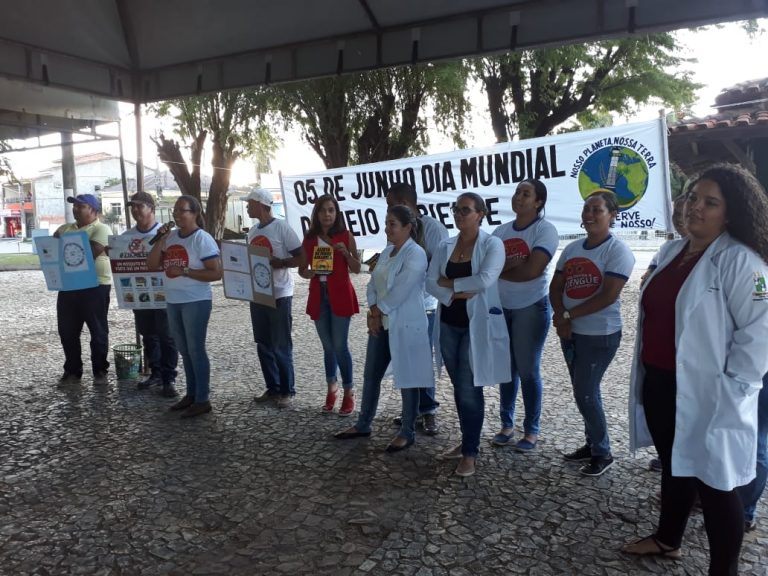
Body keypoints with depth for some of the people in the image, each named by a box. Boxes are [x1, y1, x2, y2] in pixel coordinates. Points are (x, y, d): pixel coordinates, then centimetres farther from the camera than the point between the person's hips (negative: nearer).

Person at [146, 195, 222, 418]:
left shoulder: (202, 239, -11)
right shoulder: (170, 237, 9)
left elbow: (216, 273, -16)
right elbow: (151, 265, 6)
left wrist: (185, 271, -20)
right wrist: (161, 239, -4)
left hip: (196, 302, -7)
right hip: (173, 302, 7)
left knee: (196, 350, -2)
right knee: (184, 350, 14)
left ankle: (202, 400, 6)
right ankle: (191, 394, 25)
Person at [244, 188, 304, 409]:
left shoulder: (281, 227, -10)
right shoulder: (252, 231, 12)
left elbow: (301, 258, -12)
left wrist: (276, 263, -22)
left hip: (279, 295, -7)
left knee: (281, 346, 0)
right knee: (263, 345, 11)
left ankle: (287, 391, 12)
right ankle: (272, 388, 23)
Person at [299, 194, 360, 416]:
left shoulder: (346, 236, -2)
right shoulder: (309, 239, 6)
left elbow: (356, 269, -1)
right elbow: (301, 269, 11)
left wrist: (346, 253, -18)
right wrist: (308, 273, -11)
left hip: (340, 295, -3)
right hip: (318, 296, 3)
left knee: (340, 346, -5)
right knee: (328, 346, 13)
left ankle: (349, 393, 9)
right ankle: (332, 388, 29)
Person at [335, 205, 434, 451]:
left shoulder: (416, 254, -15)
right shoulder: (387, 251, 12)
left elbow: (401, 291, -20)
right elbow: (373, 284, 8)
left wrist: (379, 311, -9)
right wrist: (372, 311, -7)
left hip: (405, 326, -8)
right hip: (381, 324, 8)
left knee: (406, 379, 3)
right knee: (371, 375, 15)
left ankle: (407, 433, 17)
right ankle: (363, 424, 30)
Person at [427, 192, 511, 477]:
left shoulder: (492, 244, -8)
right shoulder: (445, 246, 7)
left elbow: (485, 280, -23)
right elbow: (430, 282, -1)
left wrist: (449, 282, -12)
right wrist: (458, 293, -17)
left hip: (477, 326, -5)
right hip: (448, 325, 5)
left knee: (470, 389, -3)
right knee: (459, 388, 14)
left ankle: (470, 452, 11)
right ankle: (467, 441, 30)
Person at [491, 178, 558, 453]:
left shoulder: (545, 230, -10)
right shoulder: (500, 231, 7)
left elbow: (532, 270, -21)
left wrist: (500, 270, -9)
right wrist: (512, 263, -18)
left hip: (531, 308, -5)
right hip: (500, 307, 5)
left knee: (528, 370, 2)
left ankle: (531, 430, 16)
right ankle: (507, 424, 24)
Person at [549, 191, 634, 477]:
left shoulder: (618, 250, -12)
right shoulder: (572, 249, 8)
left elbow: (608, 296, -20)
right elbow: (555, 287, 6)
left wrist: (567, 315, -15)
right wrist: (561, 319, -11)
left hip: (600, 334, -6)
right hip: (570, 332, 7)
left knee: (586, 394, -3)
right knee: (585, 392, 15)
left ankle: (603, 453, 16)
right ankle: (592, 444, 31)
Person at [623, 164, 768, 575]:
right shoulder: (671, 252, 10)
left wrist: (730, 390, -20)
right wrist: (646, 373, 17)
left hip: (706, 394, -8)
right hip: (659, 384, 8)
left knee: (714, 484, 6)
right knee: (674, 466, 23)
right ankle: (667, 539, 43)